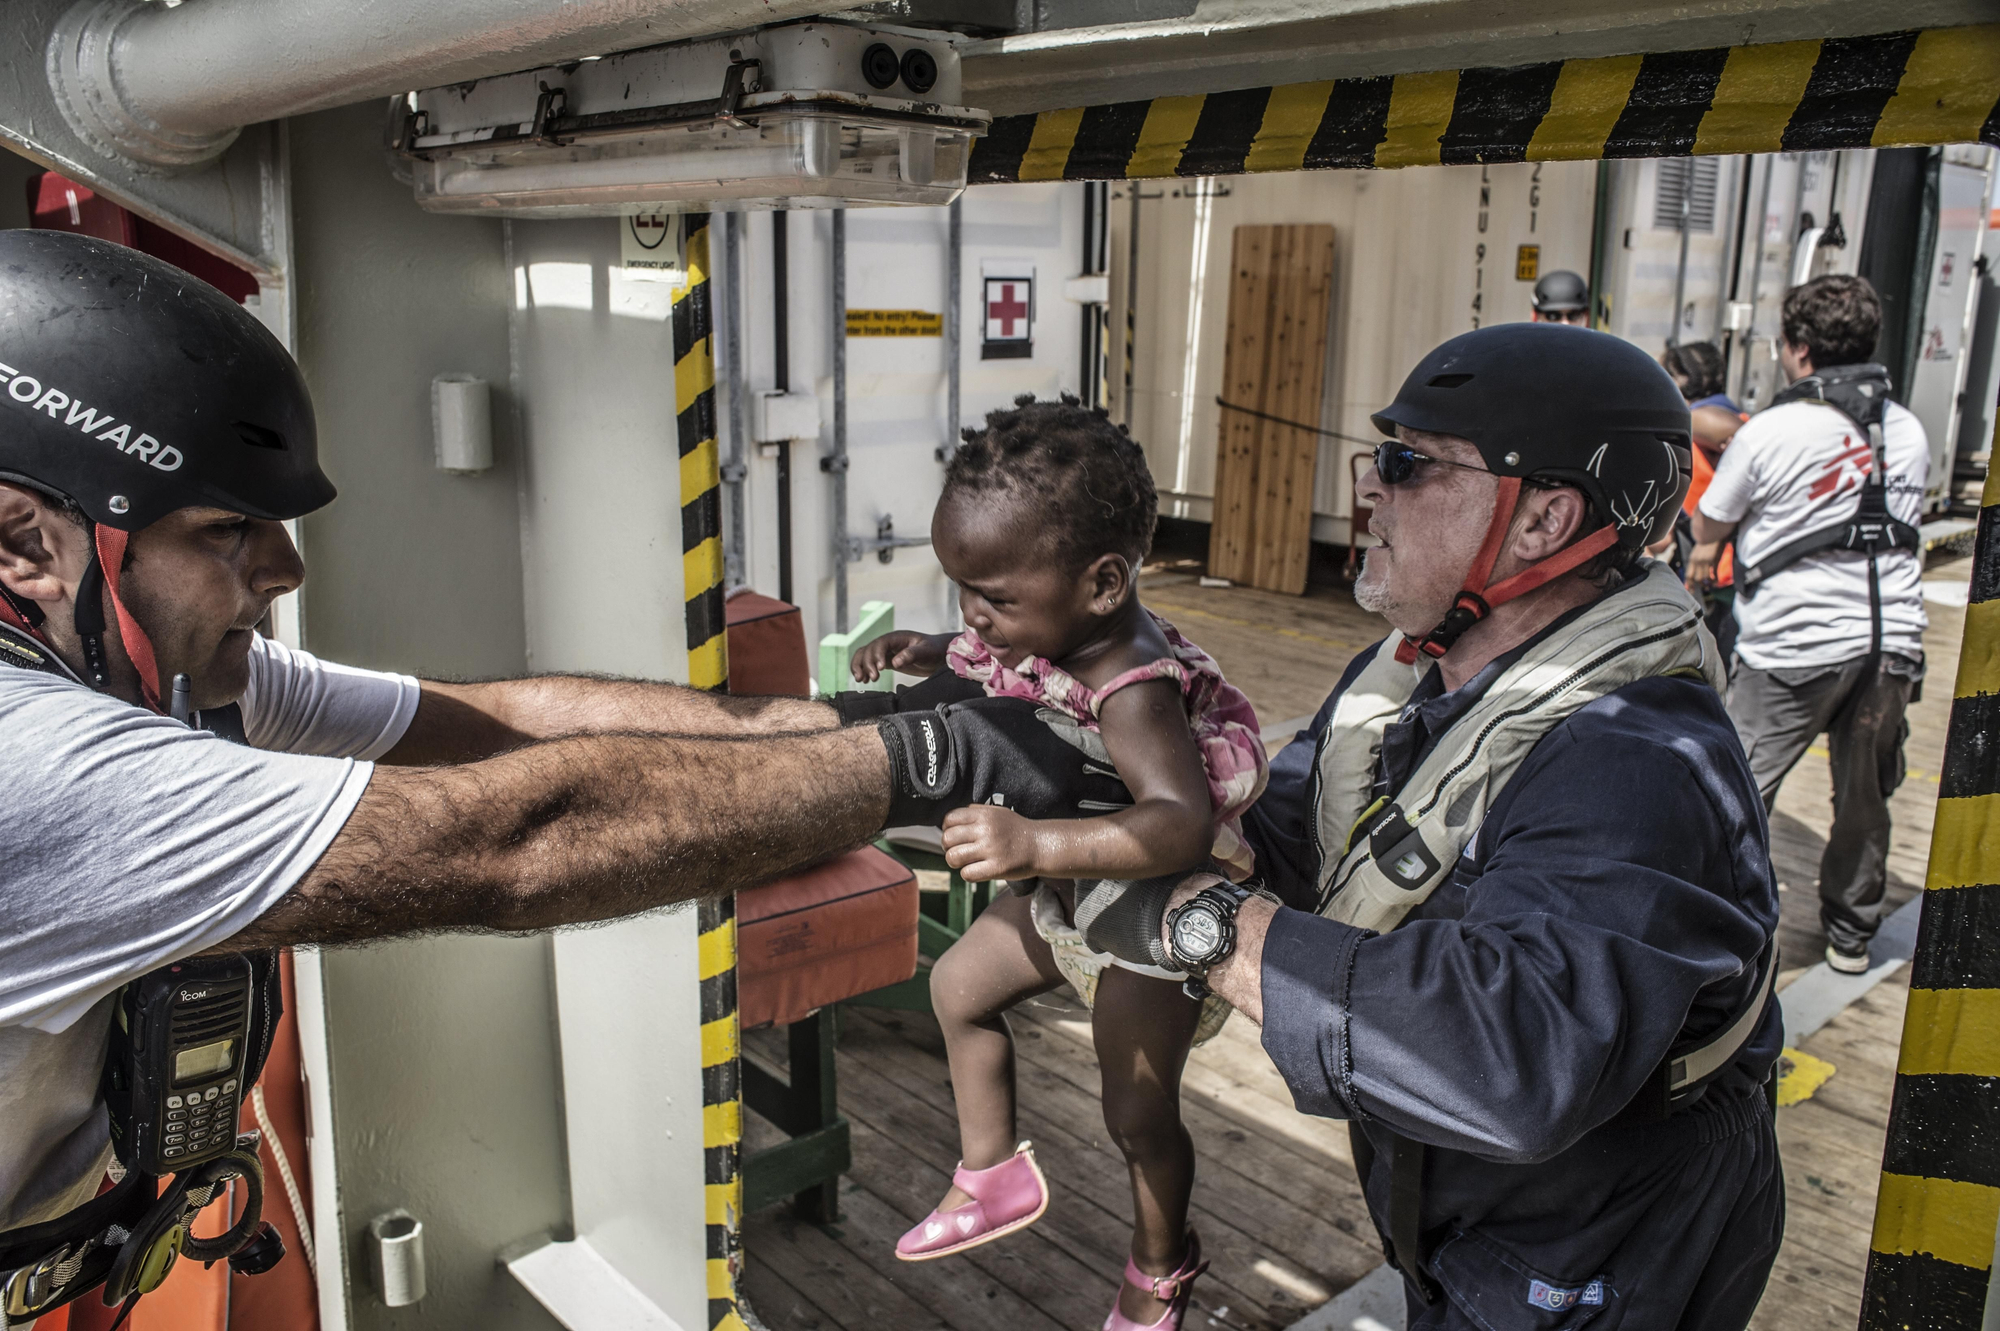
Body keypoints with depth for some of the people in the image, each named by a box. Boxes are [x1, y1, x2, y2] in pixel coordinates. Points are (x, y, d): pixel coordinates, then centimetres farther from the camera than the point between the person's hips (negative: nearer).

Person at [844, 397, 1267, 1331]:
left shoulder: (1131, 692, -41)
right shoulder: (1049, 627, -15)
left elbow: (1183, 824, -55)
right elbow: (989, 661, 8)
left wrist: (1037, 845, -67)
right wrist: (929, 655, -13)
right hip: (1064, 897, 8)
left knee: (1137, 1112, 7)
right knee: (960, 984, 20)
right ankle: (992, 1177, 40)